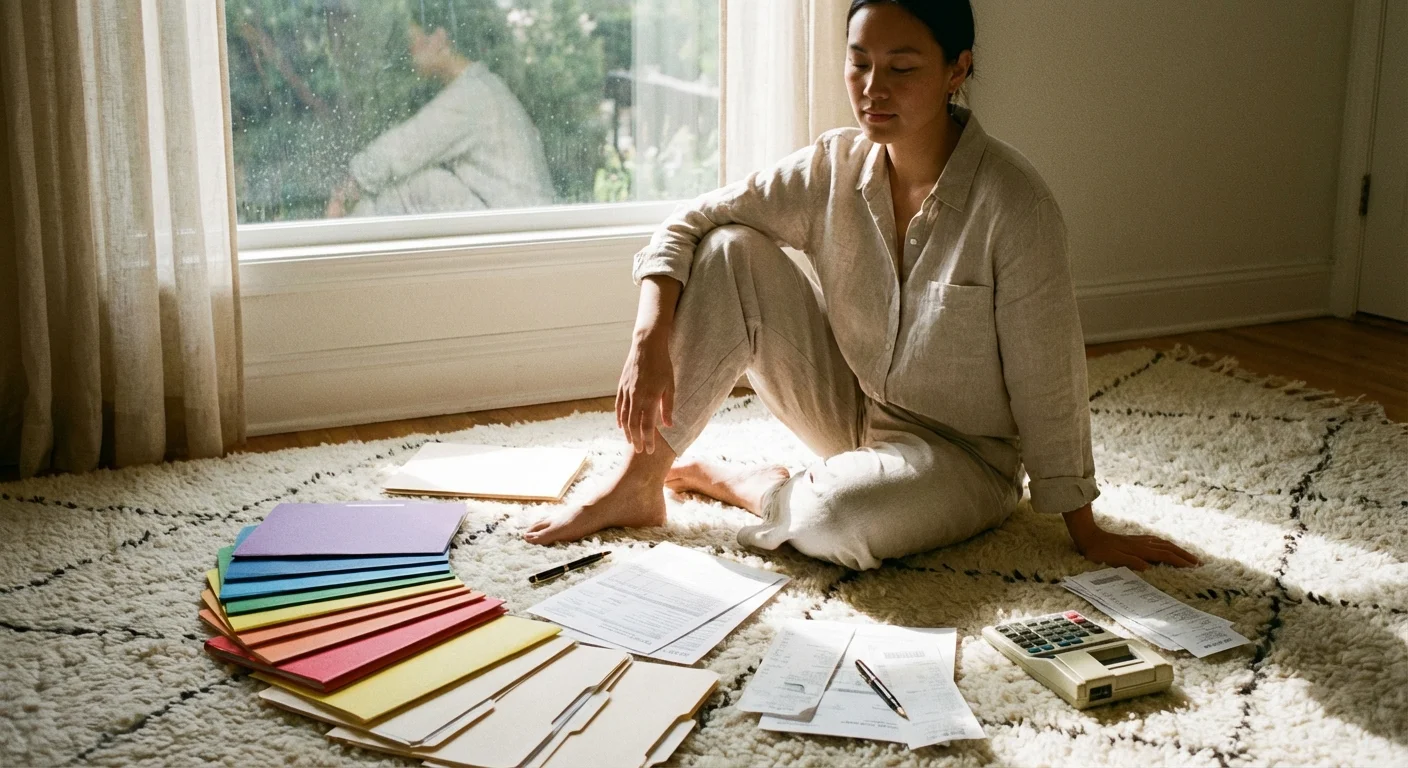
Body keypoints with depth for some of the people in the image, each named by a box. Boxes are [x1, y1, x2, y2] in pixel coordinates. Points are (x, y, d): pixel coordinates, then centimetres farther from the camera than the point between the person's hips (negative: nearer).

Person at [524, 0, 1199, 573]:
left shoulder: (1013, 203, -23)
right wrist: (650, 343, -24)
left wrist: (1086, 532, -12)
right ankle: (639, 485, -9)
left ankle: (740, 484, -2)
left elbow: (1047, 388, -19)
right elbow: (686, 224, -7)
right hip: (851, 411, 5)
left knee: (846, 515, -39)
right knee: (730, 251, -15)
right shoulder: (833, 167, -9)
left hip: (960, 455, -4)